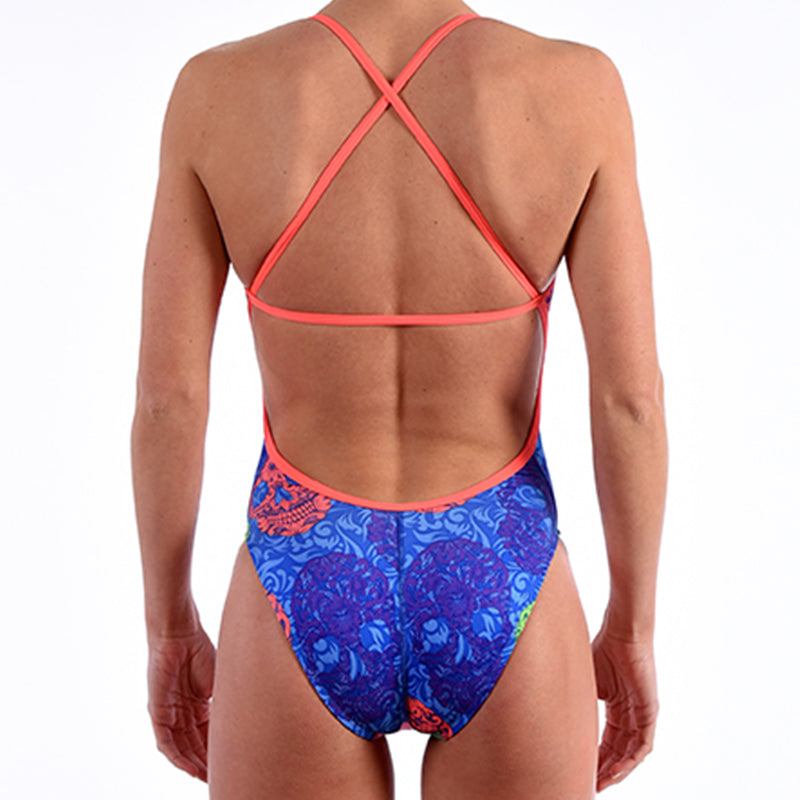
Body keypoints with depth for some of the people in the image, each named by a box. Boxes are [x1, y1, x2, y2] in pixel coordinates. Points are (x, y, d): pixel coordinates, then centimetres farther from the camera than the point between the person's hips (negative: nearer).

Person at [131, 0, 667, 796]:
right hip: (493, 604, 0)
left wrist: (170, 631, 7)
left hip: (310, 606, 1)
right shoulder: (576, 87, -11)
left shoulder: (215, 89, -10)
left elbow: (166, 393, -8)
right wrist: (633, 630, 4)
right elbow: (629, 394, -11)